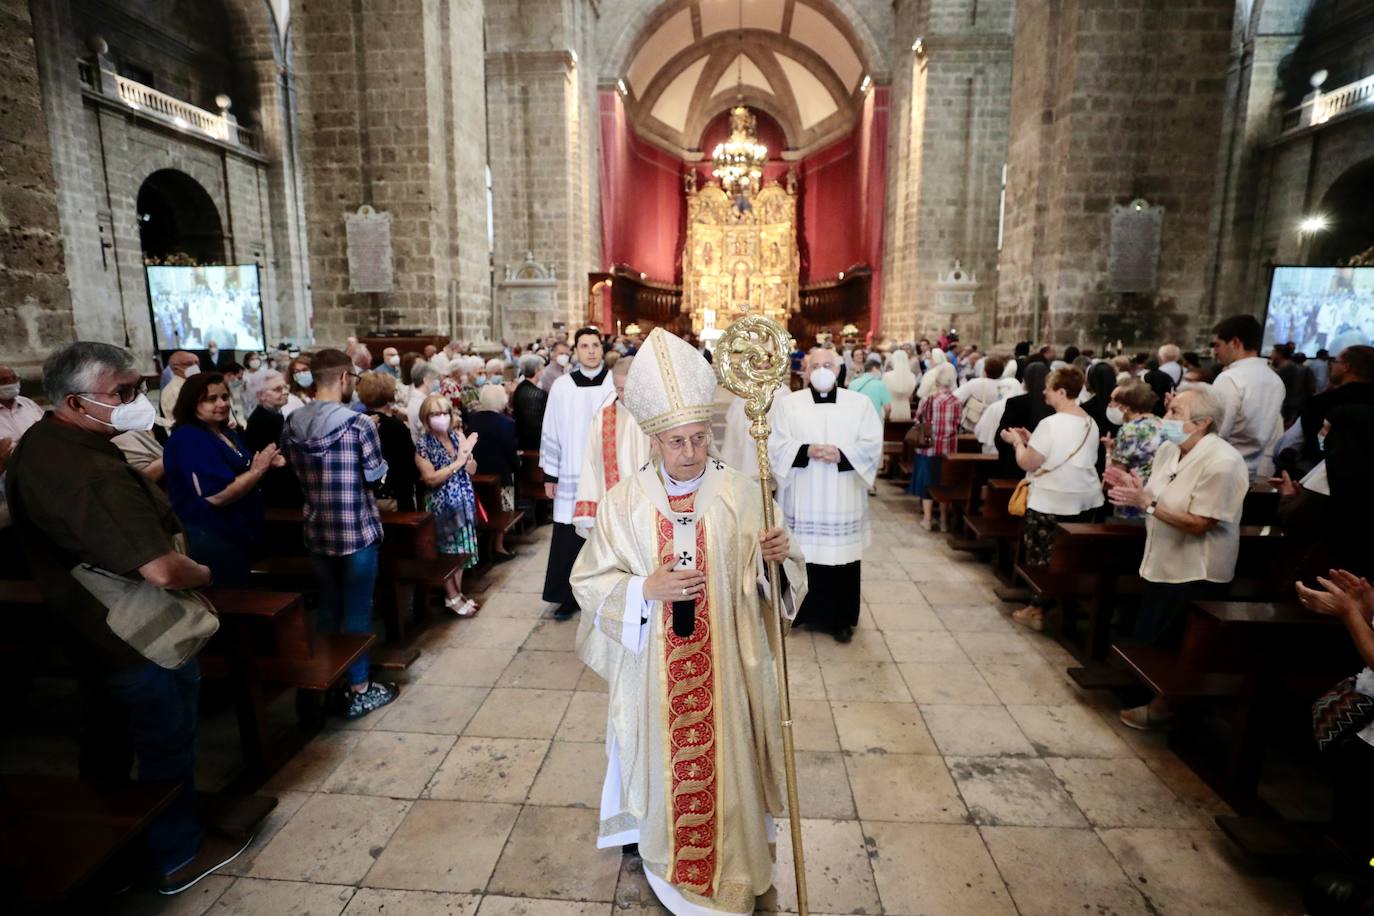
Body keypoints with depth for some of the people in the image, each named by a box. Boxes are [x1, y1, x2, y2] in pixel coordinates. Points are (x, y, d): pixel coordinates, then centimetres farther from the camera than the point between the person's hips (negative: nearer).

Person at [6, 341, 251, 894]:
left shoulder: (39, 443, -1)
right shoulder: (92, 474, -34)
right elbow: (162, 572, -38)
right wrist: (207, 573, -18)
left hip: (89, 626, 10)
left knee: (106, 742, 26)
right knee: (167, 746, 10)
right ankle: (179, 855, 30)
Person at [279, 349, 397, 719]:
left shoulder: (291, 425, 1)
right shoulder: (358, 423, -17)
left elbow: (297, 472, 11)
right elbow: (377, 475, -11)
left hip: (316, 530, 6)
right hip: (358, 530, -5)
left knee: (328, 607, 19)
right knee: (357, 610, 5)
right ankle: (359, 689, 16)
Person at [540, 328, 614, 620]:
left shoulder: (616, 383, -2)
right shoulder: (562, 386, 2)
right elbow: (551, 432, 6)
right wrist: (550, 475, 5)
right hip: (572, 476, 1)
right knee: (569, 540, 4)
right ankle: (568, 597, 20)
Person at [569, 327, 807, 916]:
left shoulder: (742, 495, -8)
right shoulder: (625, 500, -8)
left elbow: (764, 580, -1)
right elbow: (589, 580, -5)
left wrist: (781, 557, -23)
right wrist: (647, 588, -21)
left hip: (723, 666, 1)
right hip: (652, 669, 0)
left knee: (722, 763, 15)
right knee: (662, 762, 17)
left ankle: (729, 869, 43)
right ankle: (663, 857, 46)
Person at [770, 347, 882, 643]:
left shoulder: (859, 404, 5)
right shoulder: (789, 404, 3)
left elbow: (872, 445, -1)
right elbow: (776, 446, -3)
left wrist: (842, 454, -17)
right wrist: (806, 451, -19)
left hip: (842, 502, 0)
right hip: (803, 501, 0)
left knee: (842, 558, 4)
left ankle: (841, 619, 19)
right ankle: (797, 611, 22)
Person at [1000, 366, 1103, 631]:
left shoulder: (1051, 423, -17)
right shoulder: (1090, 423, 9)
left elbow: (1028, 463, -14)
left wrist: (1017, 442, 2)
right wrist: (1031, 440, 18)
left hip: (1051, 502, -7)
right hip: (1084, 500, 8)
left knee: (1041, 556, 4)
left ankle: (1038, 610, 12)